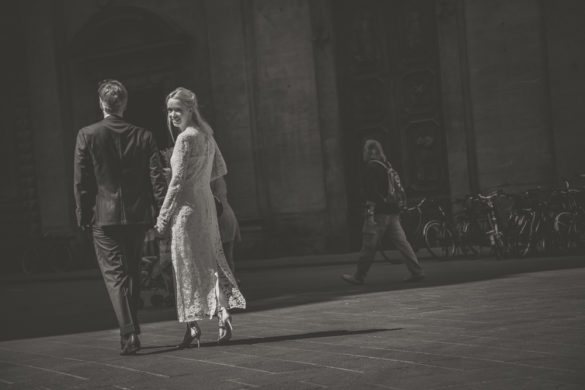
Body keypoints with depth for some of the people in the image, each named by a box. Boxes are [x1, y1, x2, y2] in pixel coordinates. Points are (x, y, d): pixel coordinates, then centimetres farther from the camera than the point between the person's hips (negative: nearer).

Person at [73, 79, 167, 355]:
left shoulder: (87, 135, -5)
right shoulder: (143, 136, 2)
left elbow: (81, 181, -4)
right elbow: (157, 179, 1)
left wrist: (83, 216, 4)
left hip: (104, 216, -3)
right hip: (137, 216, 3)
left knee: (115, 275, -1)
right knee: (132, 274, 16)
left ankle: (129, 335, -13)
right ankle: (132, 331, 25)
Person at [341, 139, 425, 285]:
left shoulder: (372, 168, -9)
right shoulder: (387, 166, 17)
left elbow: (372, 192, -18)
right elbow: (398, 189, 20)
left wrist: (370, 212, -19)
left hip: (379, 213, -8)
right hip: (394, 212, 8)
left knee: (368, 246, -1)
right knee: (401, 242, 6)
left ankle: (358, 276, 5)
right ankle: (417, 272, 1)